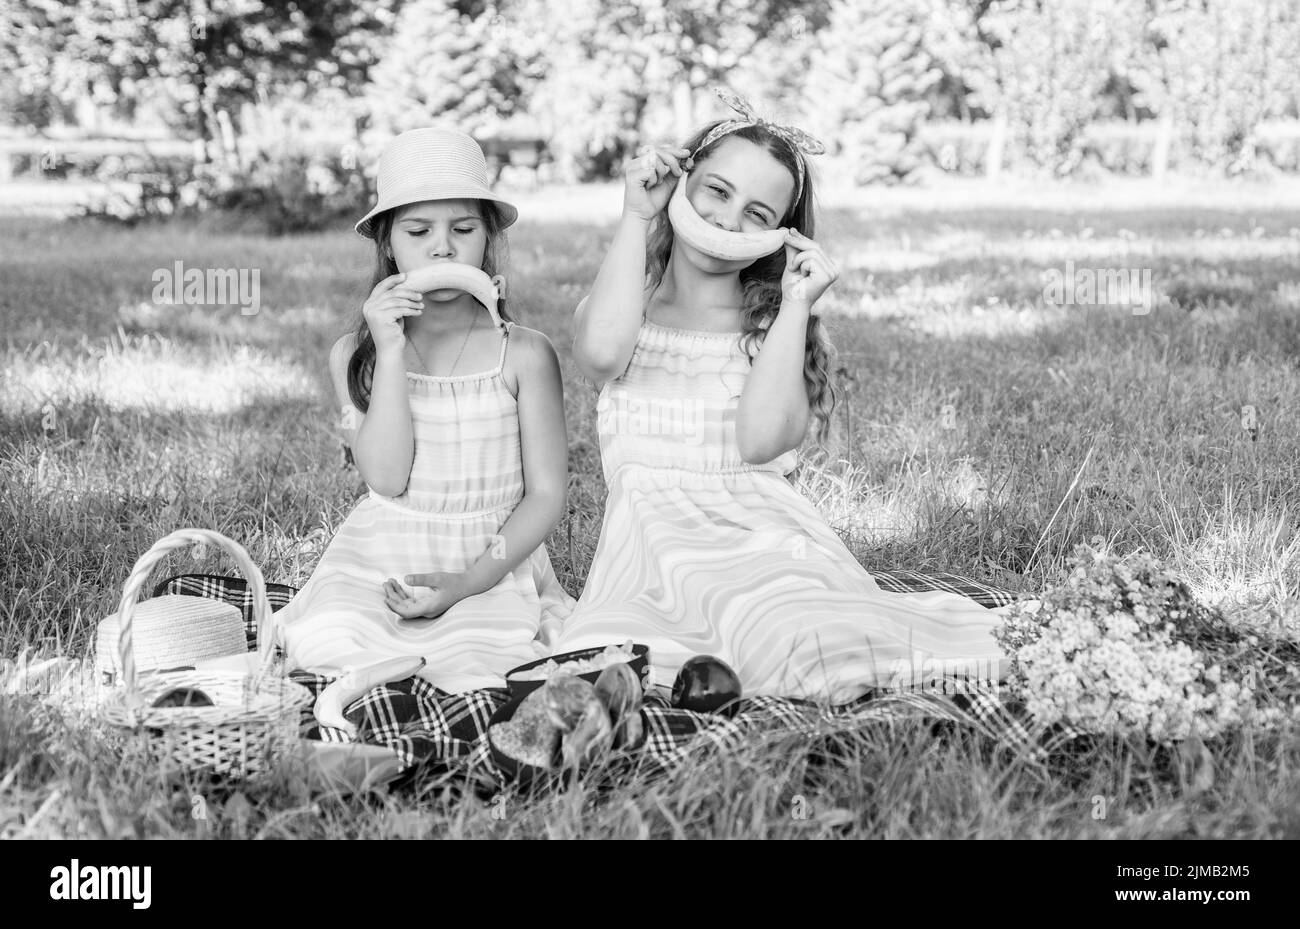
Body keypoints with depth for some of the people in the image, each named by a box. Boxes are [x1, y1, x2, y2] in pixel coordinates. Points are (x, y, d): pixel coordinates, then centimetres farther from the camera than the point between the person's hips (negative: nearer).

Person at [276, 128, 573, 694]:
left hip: (492, 560, -1)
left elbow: (545, 495, -2)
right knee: (327, 645, -28)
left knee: (472, 665, -31)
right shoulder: (354, 355, 3)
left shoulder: (523, 355, -2)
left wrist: (468, 582, -15)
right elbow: (386, 478, -10)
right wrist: (390, 352, -16)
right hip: (381, 556, 1)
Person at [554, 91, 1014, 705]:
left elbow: (762, 441, -7)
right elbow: (603, 354, -14)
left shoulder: (773, 325, 13)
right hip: (654, 532, 0)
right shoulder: (623, 309, 14)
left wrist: (796, 305, -3)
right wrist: (635, 216, -4)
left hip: (764, 529, 0)